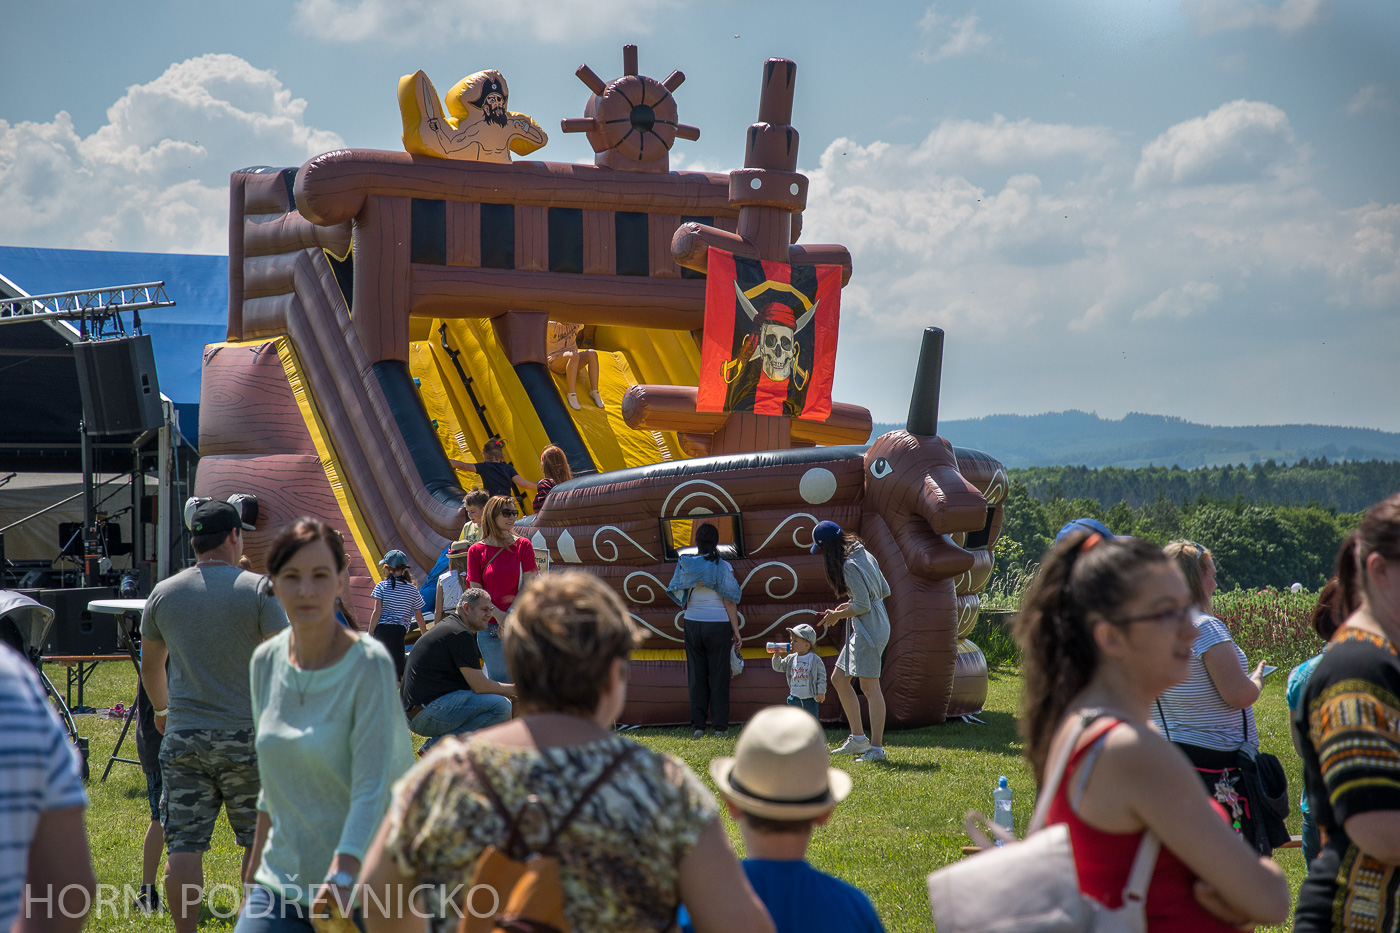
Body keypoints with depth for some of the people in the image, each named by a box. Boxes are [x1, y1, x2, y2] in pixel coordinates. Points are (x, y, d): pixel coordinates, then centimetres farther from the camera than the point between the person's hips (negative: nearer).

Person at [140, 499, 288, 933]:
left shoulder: (163, 593, 6)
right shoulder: (258, 589, -6)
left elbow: (150, 665, 20)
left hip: (183, 735, 3)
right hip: (246, 735, -2)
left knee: (183, 845, 2)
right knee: (258, 840, 11)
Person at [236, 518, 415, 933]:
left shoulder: (368, 664, -11)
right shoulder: (266, 661, 5)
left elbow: (372, 788, -17)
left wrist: (342, 875, -30)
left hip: (356, 889, -4)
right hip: (280, 881, 5)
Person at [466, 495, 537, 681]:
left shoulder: (523, 546, 5)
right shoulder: (476, 551, 5)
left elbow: (528, 588, 0)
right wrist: (498, 615, -13)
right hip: (489, 628, 0)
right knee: (499, 681, 1)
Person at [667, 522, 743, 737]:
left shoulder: (686, 564, -2)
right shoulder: (723, 566, -8)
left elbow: (679, 595, 6)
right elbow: (729, 602, -8)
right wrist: (736, 631, -3)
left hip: (692, 623, 2)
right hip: (718, 623, -2)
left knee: (696, 674, 8)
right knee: (718, 675, 4)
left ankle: (698, 724, 6)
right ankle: (720, 725, 4)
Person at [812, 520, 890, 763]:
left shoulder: (850, 566, -18)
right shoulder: (865, 556, 11)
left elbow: (863, 606, -20)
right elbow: (884, 591, 17)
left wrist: (836, 615, -4)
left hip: (869, 628, -11)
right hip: (860, 630, 11)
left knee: (869, 685, -10)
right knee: (839, 679, 14)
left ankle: (877, 748, -10)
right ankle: (858, 739, 17)